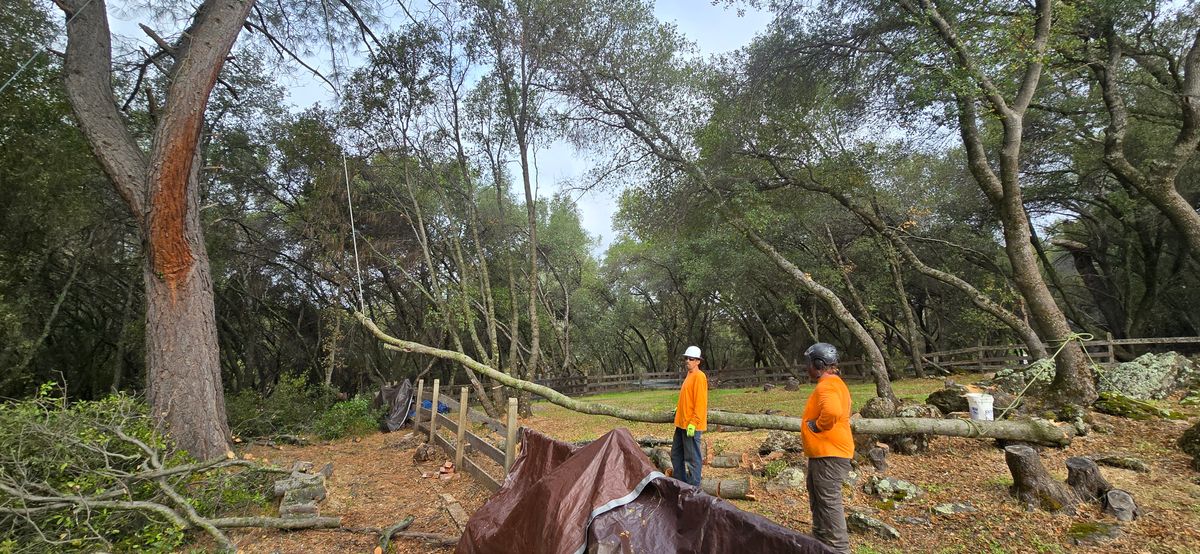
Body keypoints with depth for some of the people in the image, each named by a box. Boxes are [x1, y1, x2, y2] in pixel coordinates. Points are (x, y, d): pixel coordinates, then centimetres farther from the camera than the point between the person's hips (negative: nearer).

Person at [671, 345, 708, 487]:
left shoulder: (699, 376, -14)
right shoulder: (689, 375, 14)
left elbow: (700, 402, -20)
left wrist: (693, 423, -22)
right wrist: (679, 407, 19)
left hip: (691, 425, -10)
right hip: (682, 423, 10)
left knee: (692, 458, -1)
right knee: (676, 454, 17)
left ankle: (693, 487, 8)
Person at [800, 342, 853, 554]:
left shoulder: (827, 386, -19)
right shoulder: (833, 384, 15)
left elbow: (833, 411, -38)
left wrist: (817, 425, -22)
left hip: (829, 453, -11)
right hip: (823, 452, 11)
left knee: (829, 501, -5)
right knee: (817, 498, 21)